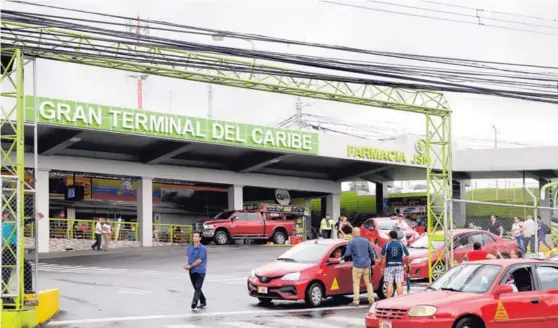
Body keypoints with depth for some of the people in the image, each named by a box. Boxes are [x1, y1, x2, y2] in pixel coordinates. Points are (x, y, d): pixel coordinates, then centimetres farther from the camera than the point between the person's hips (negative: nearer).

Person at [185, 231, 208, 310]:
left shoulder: (202, 248, -11)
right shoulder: (190, 247, 9)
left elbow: (199, 260, -15)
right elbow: (188, 256, 19)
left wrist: (190, 266, -13)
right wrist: (187, 264, 0)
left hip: (200, 271, -7)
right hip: (192, 271, 7)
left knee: (197, 288, -13)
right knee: (196, 288, 14)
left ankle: (194, 302, -22)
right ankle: (203, 302, 27)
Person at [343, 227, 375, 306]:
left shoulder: (351, 242, -4)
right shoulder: (366, 241, 8)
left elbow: (347, 254, -5)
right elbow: (372, 253, 12)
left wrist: (346, 259, 16)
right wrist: (371, 261, 23)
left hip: (357, 265, -4)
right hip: (367, 265, 4)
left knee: (356, 283, 1)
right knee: (368, 283, 10)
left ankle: (356, 301, -2)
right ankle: (371, 300, 8)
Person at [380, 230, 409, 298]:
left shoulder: (386, 245, -2)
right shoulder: (401, 245, 3)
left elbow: (383, 257, -4)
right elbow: (406, 257, 0)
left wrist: (382, 268, 1)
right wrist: (407, 265, 13)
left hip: (389, 266, -1)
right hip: (399, 266, 1)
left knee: (389, 284, 2)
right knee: (399, 283, 0)